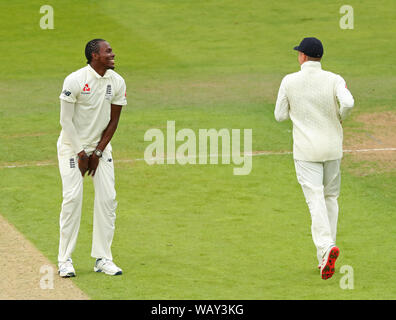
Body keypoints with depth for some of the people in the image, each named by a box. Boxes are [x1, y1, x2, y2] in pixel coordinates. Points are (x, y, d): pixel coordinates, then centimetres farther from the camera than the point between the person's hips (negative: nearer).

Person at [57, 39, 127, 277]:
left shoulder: (117, 82, -3)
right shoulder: (75, 81, -17)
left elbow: (113, 121, 1)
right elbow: (66, 120, -14)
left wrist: (98, 152, -6)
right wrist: (80, 153, -14)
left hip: (101, 146, 4)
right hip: (72, 144, -4)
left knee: (107, 198, -4)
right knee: (73, 196, -13)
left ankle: (103, 258, 4)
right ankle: (65, 260, -5)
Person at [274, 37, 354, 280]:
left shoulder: (289, 82, -3)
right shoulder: (334, 80, -4)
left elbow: (280, 115, 2)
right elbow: (347, 103, -21)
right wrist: (339, 118, 0)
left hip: (306, 150, -2)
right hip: (332, 147, 2)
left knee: (316, 199, -9)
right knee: (331, 198, 16)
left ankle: (326, 246, -33)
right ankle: (325, 258, 19)